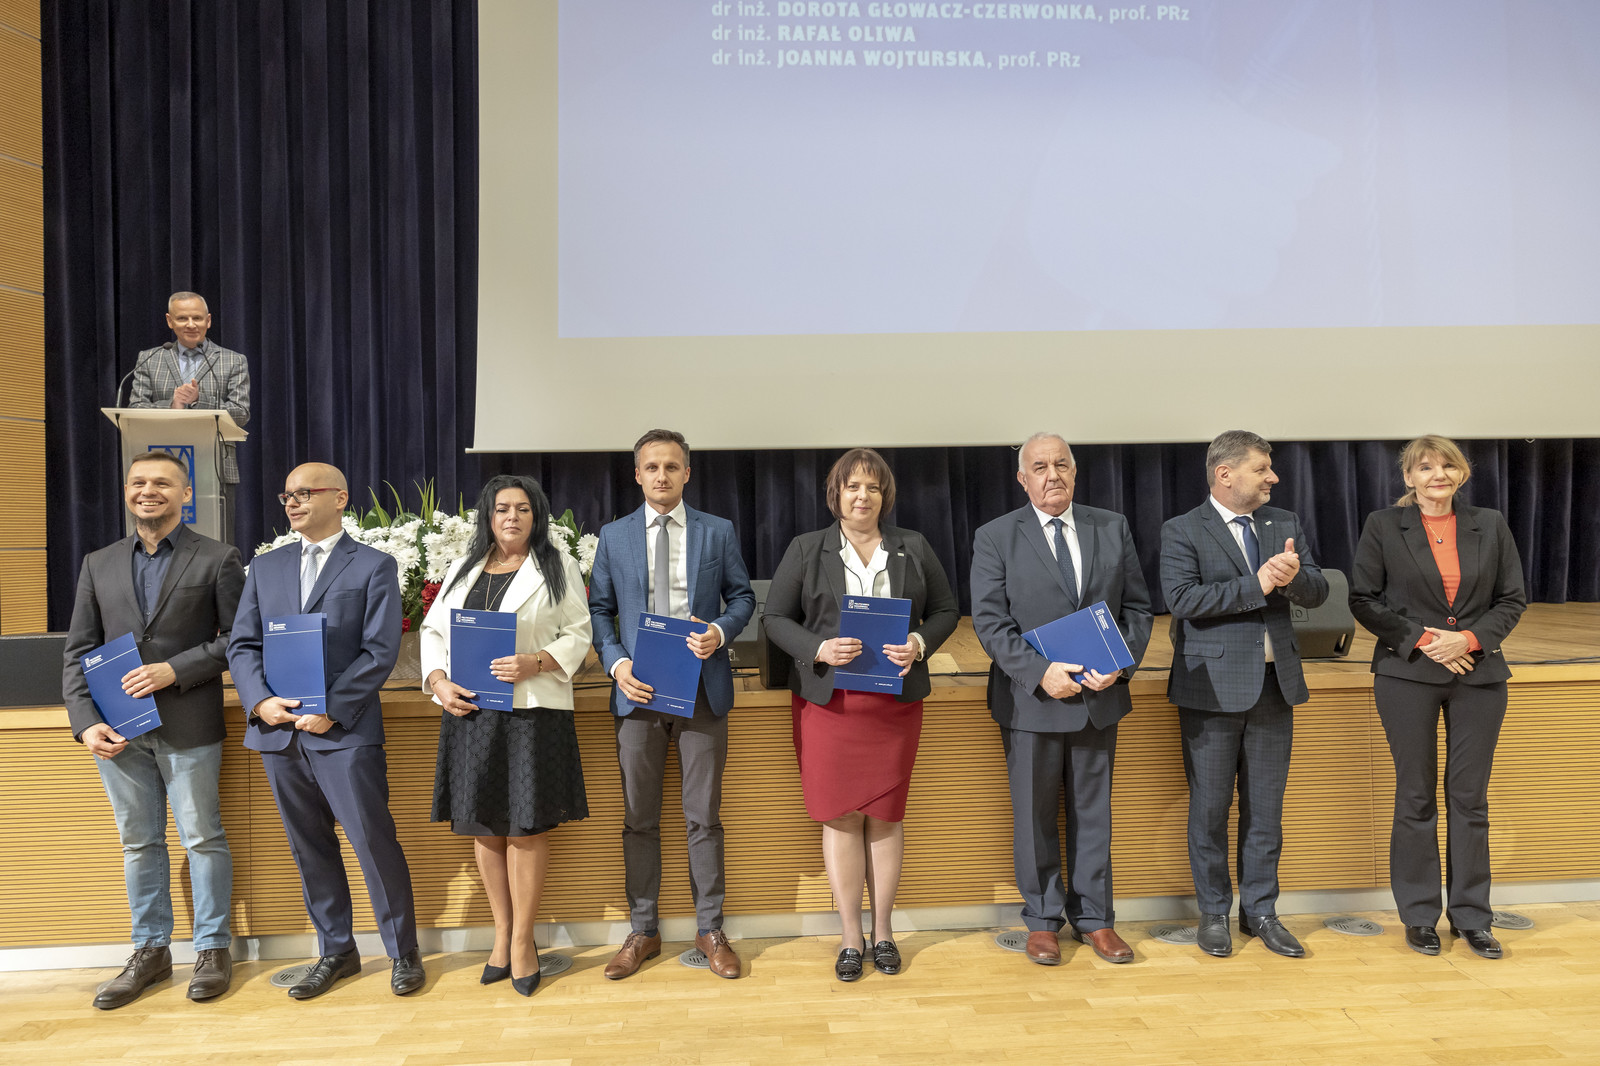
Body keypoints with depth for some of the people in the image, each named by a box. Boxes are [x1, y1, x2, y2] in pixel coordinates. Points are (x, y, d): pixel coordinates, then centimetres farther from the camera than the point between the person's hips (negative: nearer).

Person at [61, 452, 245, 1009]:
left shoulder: (217, 560, 0)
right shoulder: (99, 565, 11)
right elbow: (78, 651, 8)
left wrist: (175, 670, -15)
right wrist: (86, 722, -3)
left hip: (189, 727, -4)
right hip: (118, 729, 4)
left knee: (202, 838, 4)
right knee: (138, 843, 14)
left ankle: (213, 948, 18)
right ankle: (150, 950, 27)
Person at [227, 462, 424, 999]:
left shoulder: (374, 566, 1)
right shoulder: (265, 568, 16)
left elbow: (380, 651, -7)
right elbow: (242, 645, 11)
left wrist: (331, 709, -14)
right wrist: (260, 700, -7)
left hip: (344, 731, -5)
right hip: (278, 731, 5)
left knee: (374, 840, -4)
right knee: (309, 848, 12)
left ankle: (403, 951, 12)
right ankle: (336, 951, 26)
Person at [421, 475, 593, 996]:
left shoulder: (558, 567, 4)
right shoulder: (464, 569, 16)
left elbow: (577, 635, 0)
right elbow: (433, 629, 15)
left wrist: (533, 664, -17)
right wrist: (439, 682, -2)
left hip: (533, 710, -4)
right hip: (469, 711, 4)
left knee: (526, 825, -1)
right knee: (483, 826, 9)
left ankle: (522, 939, 14)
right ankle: (502, 933, 24)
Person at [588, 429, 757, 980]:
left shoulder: (718, 532, 6)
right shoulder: (614, 536, 8)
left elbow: (742, 597, 8)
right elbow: (599, 609, 8)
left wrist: (720, 631, -12)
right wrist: (617, 662, -8)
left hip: (702, 687, -1)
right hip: (638, 688, 1)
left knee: (704, 816, 6)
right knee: (639, 818, 9)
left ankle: (710, 930, 20)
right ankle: (643, 931, 23)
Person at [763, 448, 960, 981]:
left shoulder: (914, 548, 9)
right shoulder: (805, 549, 5)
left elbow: (946, 611, 12)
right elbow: (776, 617, 3)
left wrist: (920, 643, -8)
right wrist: (819, 649, -14)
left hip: (895, 699, 1)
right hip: (827, 699, -1)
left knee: (886, 814, 6)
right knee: (840, 816, 2)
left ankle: (883, 930, 22)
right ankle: (850, 937, 16)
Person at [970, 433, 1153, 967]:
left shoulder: (1113, 528, 6)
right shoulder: (995, 538, -4)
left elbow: (1136, 606, 7)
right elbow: (990, 621, -9)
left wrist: (1121, 662, -10)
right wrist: (1040, 672, -20)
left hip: (1099, 696, 3)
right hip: (1031, 700, -2)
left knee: (1093, 812, 13)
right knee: (1034, 815, 10)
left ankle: (1092, 916, 29)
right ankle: (1042, 919, 27)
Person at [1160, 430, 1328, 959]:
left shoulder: (1285, 524, 11)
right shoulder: (1183, 531, -6)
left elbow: (1318, 592, 5)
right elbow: (1182, 598, -19)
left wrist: (1294, 577, -17)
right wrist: (1256, 585, -21)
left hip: (1275, 683, 5)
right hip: (1213, 687, -5)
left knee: (1266, 808, 12)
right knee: (1210, 808, 6)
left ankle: (1260, 912, 26)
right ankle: (1213, 913, 21)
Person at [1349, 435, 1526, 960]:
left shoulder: (1490, 525, 7)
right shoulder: (1383, 526, 0)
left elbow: (1513, 600, 7)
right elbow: (1363, 600, -2)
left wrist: (1469, 638, -10)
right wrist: (1422, 638, -12)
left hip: (1478, 674, 2)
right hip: (1408, 675, -2)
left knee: (1470, 797, 7)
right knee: (1416, 797, 4)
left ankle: (1471, 917, 20)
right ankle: (1419, 916, 17)